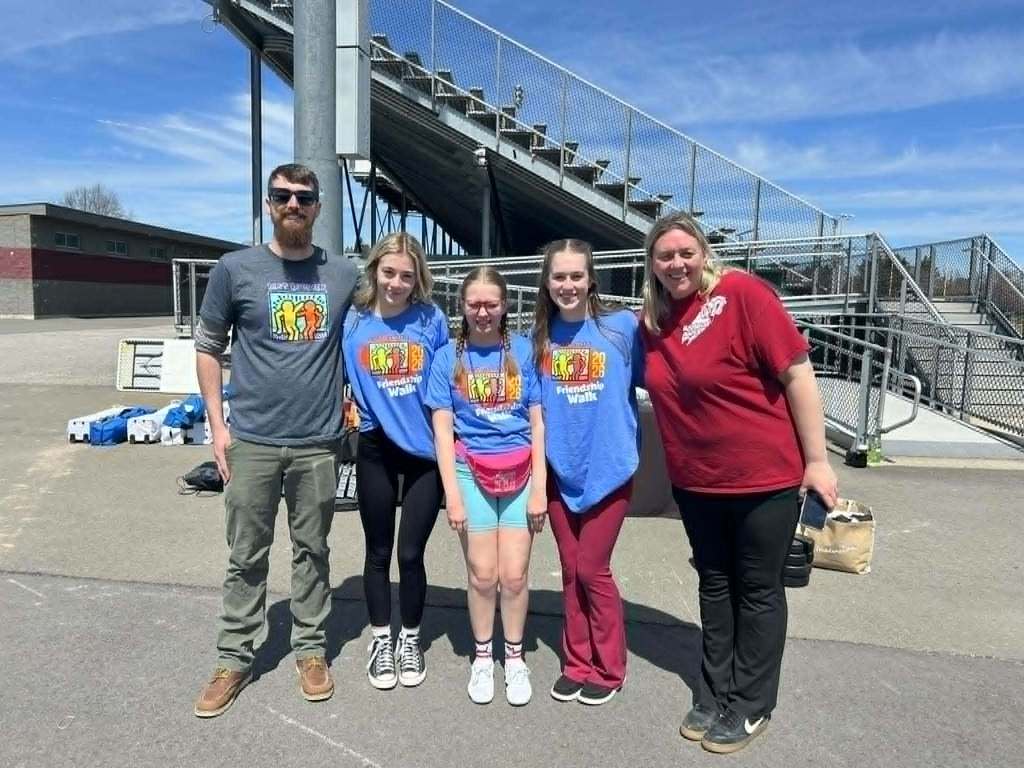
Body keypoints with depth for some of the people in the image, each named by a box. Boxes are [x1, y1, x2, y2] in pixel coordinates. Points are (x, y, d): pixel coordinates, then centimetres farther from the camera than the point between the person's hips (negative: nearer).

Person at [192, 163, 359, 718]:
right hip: (251, 440, -1)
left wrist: (352, 402, 4)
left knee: (312, 551, 12)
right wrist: (217, 425, -1)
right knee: (247, 555, 10)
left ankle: (310, 650, 29)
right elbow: (207, 348, 4)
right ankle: (234, 658, 26)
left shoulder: (344, 274, 5)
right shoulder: (235, 269, 0)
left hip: (319, 441, 1)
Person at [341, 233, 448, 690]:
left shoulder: (432, 320, -6)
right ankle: (381, 641, 33)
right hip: (376, 450, 1)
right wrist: (349, 410, -6)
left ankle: (410, 640, 30)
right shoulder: (353, 321, -4)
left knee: (411, 553, 6)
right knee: (379, 552, 14)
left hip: (426, 449, -1)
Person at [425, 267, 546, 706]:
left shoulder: (524, 351, 2)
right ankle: (482, 657, 26)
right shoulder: (448, 357, 2)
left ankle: (514, 657, 24)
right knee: (483, 574, 5)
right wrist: (452, 494, -5)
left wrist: (539, 488, -2)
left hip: (520, 472, 0)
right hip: (471, 472, 0)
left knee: (514, 574, 3)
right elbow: (443, 429, 0)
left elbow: (537, 423, 2)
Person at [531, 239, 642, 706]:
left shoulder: (623, 327, -8)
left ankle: (609, 668, 24)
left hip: (608, 468, -3)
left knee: (592, 569, 3)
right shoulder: (540, 336, 3)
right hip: (559, 470, 4)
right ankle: (577, 663, 30)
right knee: (570, 570, 13)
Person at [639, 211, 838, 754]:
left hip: (765, 476, -5)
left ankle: (750, 706, 27)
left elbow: (797, 372, -16)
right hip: (695, 482, 6)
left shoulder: (742, 293, -16)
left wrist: (816, 460, -15)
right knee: (714, 586, 18)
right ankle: (714, 695, 34)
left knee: (758, 591, 10)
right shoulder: (652, 321, 1)